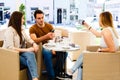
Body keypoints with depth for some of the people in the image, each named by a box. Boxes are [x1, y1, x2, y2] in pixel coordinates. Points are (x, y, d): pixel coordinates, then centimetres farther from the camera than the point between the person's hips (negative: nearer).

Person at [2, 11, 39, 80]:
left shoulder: (21, 28, 11)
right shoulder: (9, 31, -15)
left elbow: (27, 38, 14)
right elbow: (10, 48, -24)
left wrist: (34, 44, -9)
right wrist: (27, 50, -24)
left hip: (21, 52, 6)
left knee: (31, 54, -30)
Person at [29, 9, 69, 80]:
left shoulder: (49, 26, 7)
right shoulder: (33, 28, -4)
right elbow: (34, 40, -21)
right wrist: (46, 36, -35)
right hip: (41, 48, -4)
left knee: (64, 52, -20)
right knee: (47, 53, -38)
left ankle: (56, 74, -9)